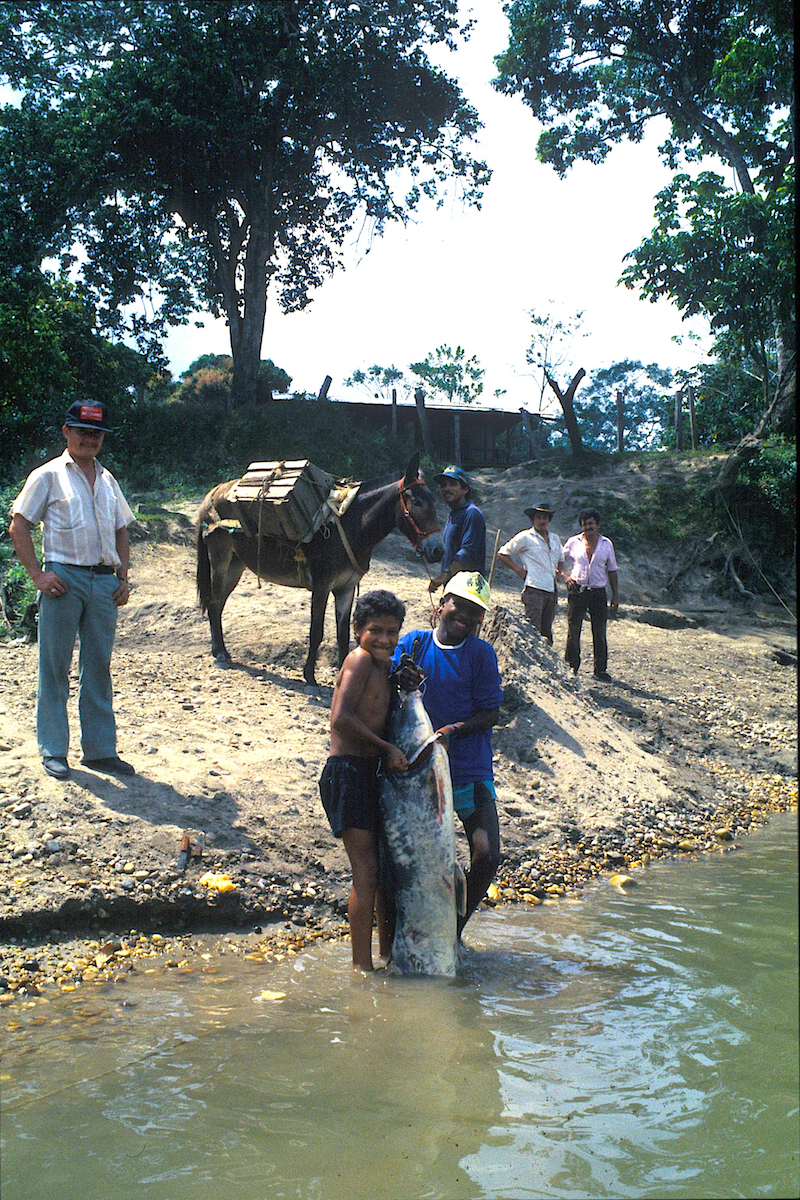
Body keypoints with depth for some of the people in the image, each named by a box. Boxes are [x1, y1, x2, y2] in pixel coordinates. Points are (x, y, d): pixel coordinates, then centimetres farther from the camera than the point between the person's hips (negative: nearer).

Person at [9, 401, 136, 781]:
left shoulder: (107, 480, 17)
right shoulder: (48, 476, 1)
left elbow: (121, 533, 23)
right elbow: (18, 527, -2)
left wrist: (123, 577, 10)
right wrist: (38, 574, -10)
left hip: (104, 582, 5)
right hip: (64, 579, -5)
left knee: (98, 667, 8)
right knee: (55, 667, 1)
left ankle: (100, 749, 16)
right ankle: (53, 751, 10)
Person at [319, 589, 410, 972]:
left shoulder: (383, 667, 14)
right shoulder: (360, 659, -12)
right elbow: (341, 718, -21)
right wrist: (387, 748, -16)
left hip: (373, 772, 9)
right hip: (348, 772, -9)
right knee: (366, 871, -6)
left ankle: (387, 951, 29)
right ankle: (362, 965, 2)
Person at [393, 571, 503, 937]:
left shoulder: (481, 653, -2)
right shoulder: (413, 643, 1)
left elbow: (491, 714, -4)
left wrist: (453, 730, -21)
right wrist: (400, 683, -25)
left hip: (470, 772, 0)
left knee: (486, 857, -8)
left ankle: (454, 930, 16)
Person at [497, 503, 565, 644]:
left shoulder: (555, 539, 19)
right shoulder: (525, 537, 0)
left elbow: (560, 559, 37)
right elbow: (502, 554, 3)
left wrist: (558, 572, 18)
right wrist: (518, 569, -4)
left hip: (552, 590, 6)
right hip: (534, 590, -6)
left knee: (547, 632, 8)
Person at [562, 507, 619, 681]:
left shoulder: (606, 544, 7)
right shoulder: (573, 542, 3)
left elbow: (612, 570, 12)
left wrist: (615, 595, 9)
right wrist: (565, 575, -8)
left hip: (598, 592, 1)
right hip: (577, 591, -1)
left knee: (600, 633, 3)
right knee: (573, 630, 0)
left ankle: (600, 669, 11)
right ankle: (572, 666, 13)